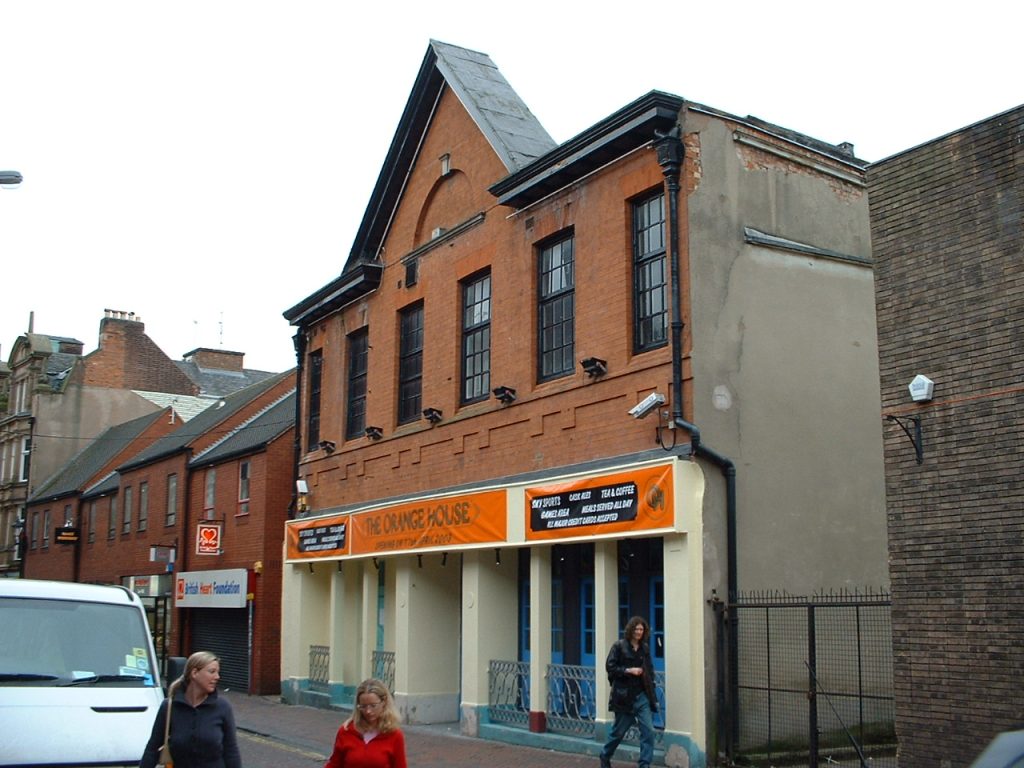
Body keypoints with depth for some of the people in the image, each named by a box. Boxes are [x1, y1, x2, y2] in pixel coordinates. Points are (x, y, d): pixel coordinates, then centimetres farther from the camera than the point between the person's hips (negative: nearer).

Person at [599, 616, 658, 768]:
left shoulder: (645, 648, 8)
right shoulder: (619, 646, -6)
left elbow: (649, 669, 16)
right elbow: (610, 667, -9)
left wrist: (651, 690, 6)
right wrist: (629, 670, -18)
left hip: (642, 695, 4)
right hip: (624, 696, -4)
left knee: (648, 730, -7)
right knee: (618, 731, 9)